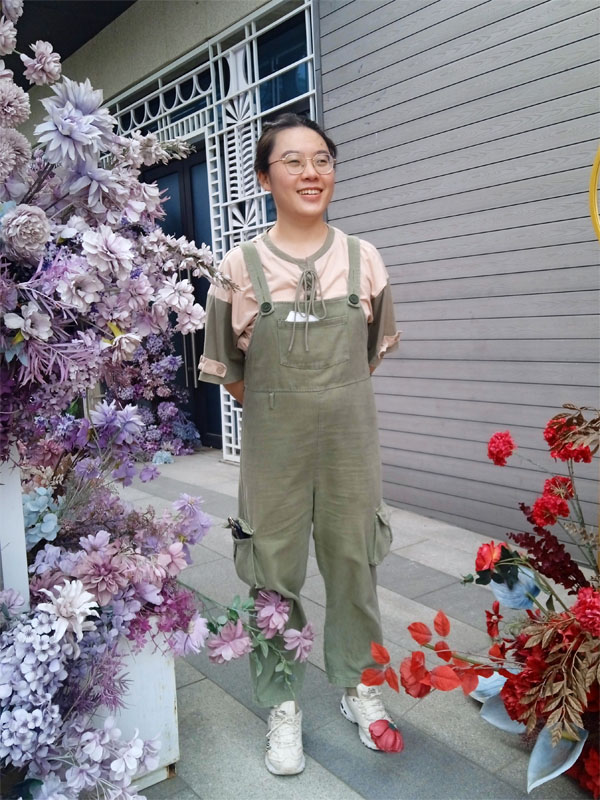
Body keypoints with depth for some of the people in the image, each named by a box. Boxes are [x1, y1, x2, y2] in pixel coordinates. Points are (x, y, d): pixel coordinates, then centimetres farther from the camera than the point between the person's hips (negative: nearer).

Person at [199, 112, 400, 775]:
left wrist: (334, 402, 11)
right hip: (273, 441, -1)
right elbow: (228, 367, 3)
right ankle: (281, 707, 27)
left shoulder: (363, 259, 1)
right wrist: (279, 413, 5)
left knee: (353, 561, 12)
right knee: (274, 571, 7)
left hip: (350, 435, 2)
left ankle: (358, 685, 36)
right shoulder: (240, 265, -4)